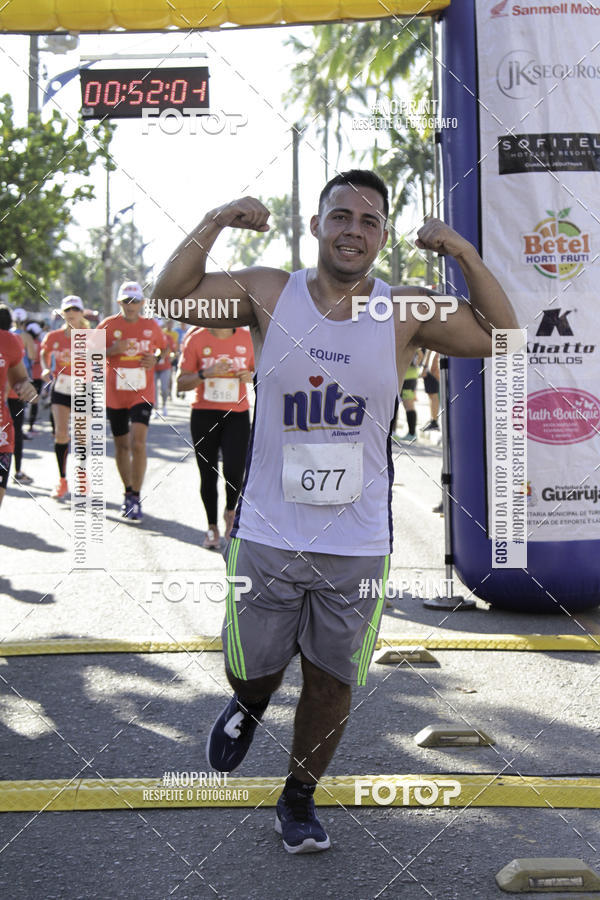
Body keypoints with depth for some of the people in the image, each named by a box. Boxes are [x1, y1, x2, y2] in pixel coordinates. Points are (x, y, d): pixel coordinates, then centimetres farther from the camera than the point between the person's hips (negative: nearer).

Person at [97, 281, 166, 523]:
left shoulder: (151, 326, 3)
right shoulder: (108, 325, -2)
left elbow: (163, 348, 21)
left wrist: (156, 359, -2)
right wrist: (111, 350, -18)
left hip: (142, 395, -1)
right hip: (115, 396, 1)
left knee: (138, 443, -16)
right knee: (122, 446, 11)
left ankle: (136, 499, -11)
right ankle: (128, 493, 30)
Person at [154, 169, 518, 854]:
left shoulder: (404, 312, -3)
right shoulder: (270, 293, -3)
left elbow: (502, 338, -1)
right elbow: (172, 298, -1)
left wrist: (464, 254, -11)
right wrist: (215, 223, -12)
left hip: (358, 544, 1)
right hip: (267, 534, 0)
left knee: (332, 682, 12)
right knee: (250, 670, 14)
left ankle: (299, 799, 35)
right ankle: (249, 707, 51)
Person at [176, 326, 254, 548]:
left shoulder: (246, 338, 3)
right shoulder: (196, 339, -2)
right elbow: (181, 383, -3)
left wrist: (250, 376, -7)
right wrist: (206, 374, -19)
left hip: (237, 415, 0)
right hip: (204, 414, 0)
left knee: (233, 471, -14)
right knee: (208, 475, 5)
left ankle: (231, 511, 18)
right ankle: (212, 527, 23)